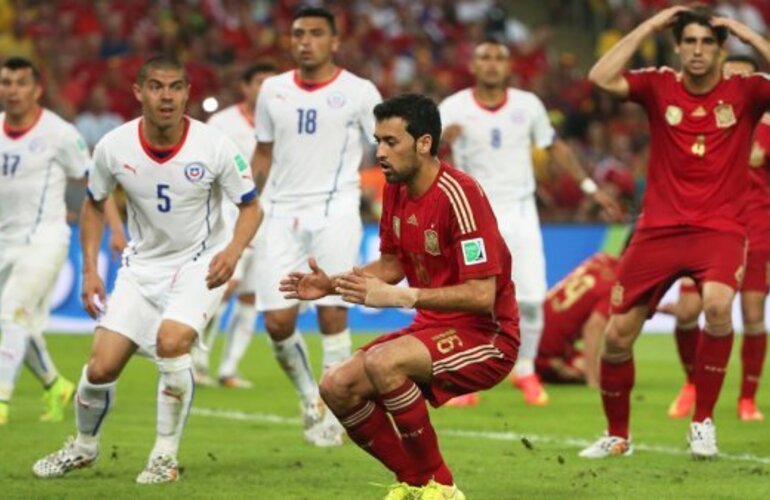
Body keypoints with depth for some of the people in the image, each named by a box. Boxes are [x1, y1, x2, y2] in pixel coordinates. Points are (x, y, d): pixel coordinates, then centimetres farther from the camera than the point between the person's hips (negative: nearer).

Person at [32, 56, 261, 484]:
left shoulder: (214, 146, -19)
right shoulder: (113, 147, -12)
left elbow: (250, 206, -7)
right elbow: (94, 204, 7)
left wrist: (233, 250, -26)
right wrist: (89, 269, -1)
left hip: (200, 264, -3)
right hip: (142, 266, 3)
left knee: (171, 341, -29)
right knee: (101, 367, -4)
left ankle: (166, 455, -10)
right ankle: (84, 446, 28)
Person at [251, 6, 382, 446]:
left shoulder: (358, 92, 0)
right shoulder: (273, 91, 11)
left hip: (334, 211, -3)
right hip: (281, 212, 3)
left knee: (332, 312, -9)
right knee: (278, 320, -4)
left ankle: (333, 410, 3)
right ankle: (309, 395, 20)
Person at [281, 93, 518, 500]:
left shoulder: (458, 195, -22)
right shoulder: (396, 189, 5)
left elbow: (482, 295, -26)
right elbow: (392, 264, 19)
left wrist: (401, 297, -30)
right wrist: (333, 284, 4)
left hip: (486, 335, -9)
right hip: (433, 328, 9)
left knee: (382, 363, -33)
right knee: (337, 387, -6)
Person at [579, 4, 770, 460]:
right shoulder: (659, 87, 1)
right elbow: (602, 78, -13)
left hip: (720, 230, -2)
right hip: (659, 229, 2)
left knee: (718, 304, -32)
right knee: (617, 335, 2)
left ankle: (704, 421, -14)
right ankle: (617, 436, 27)